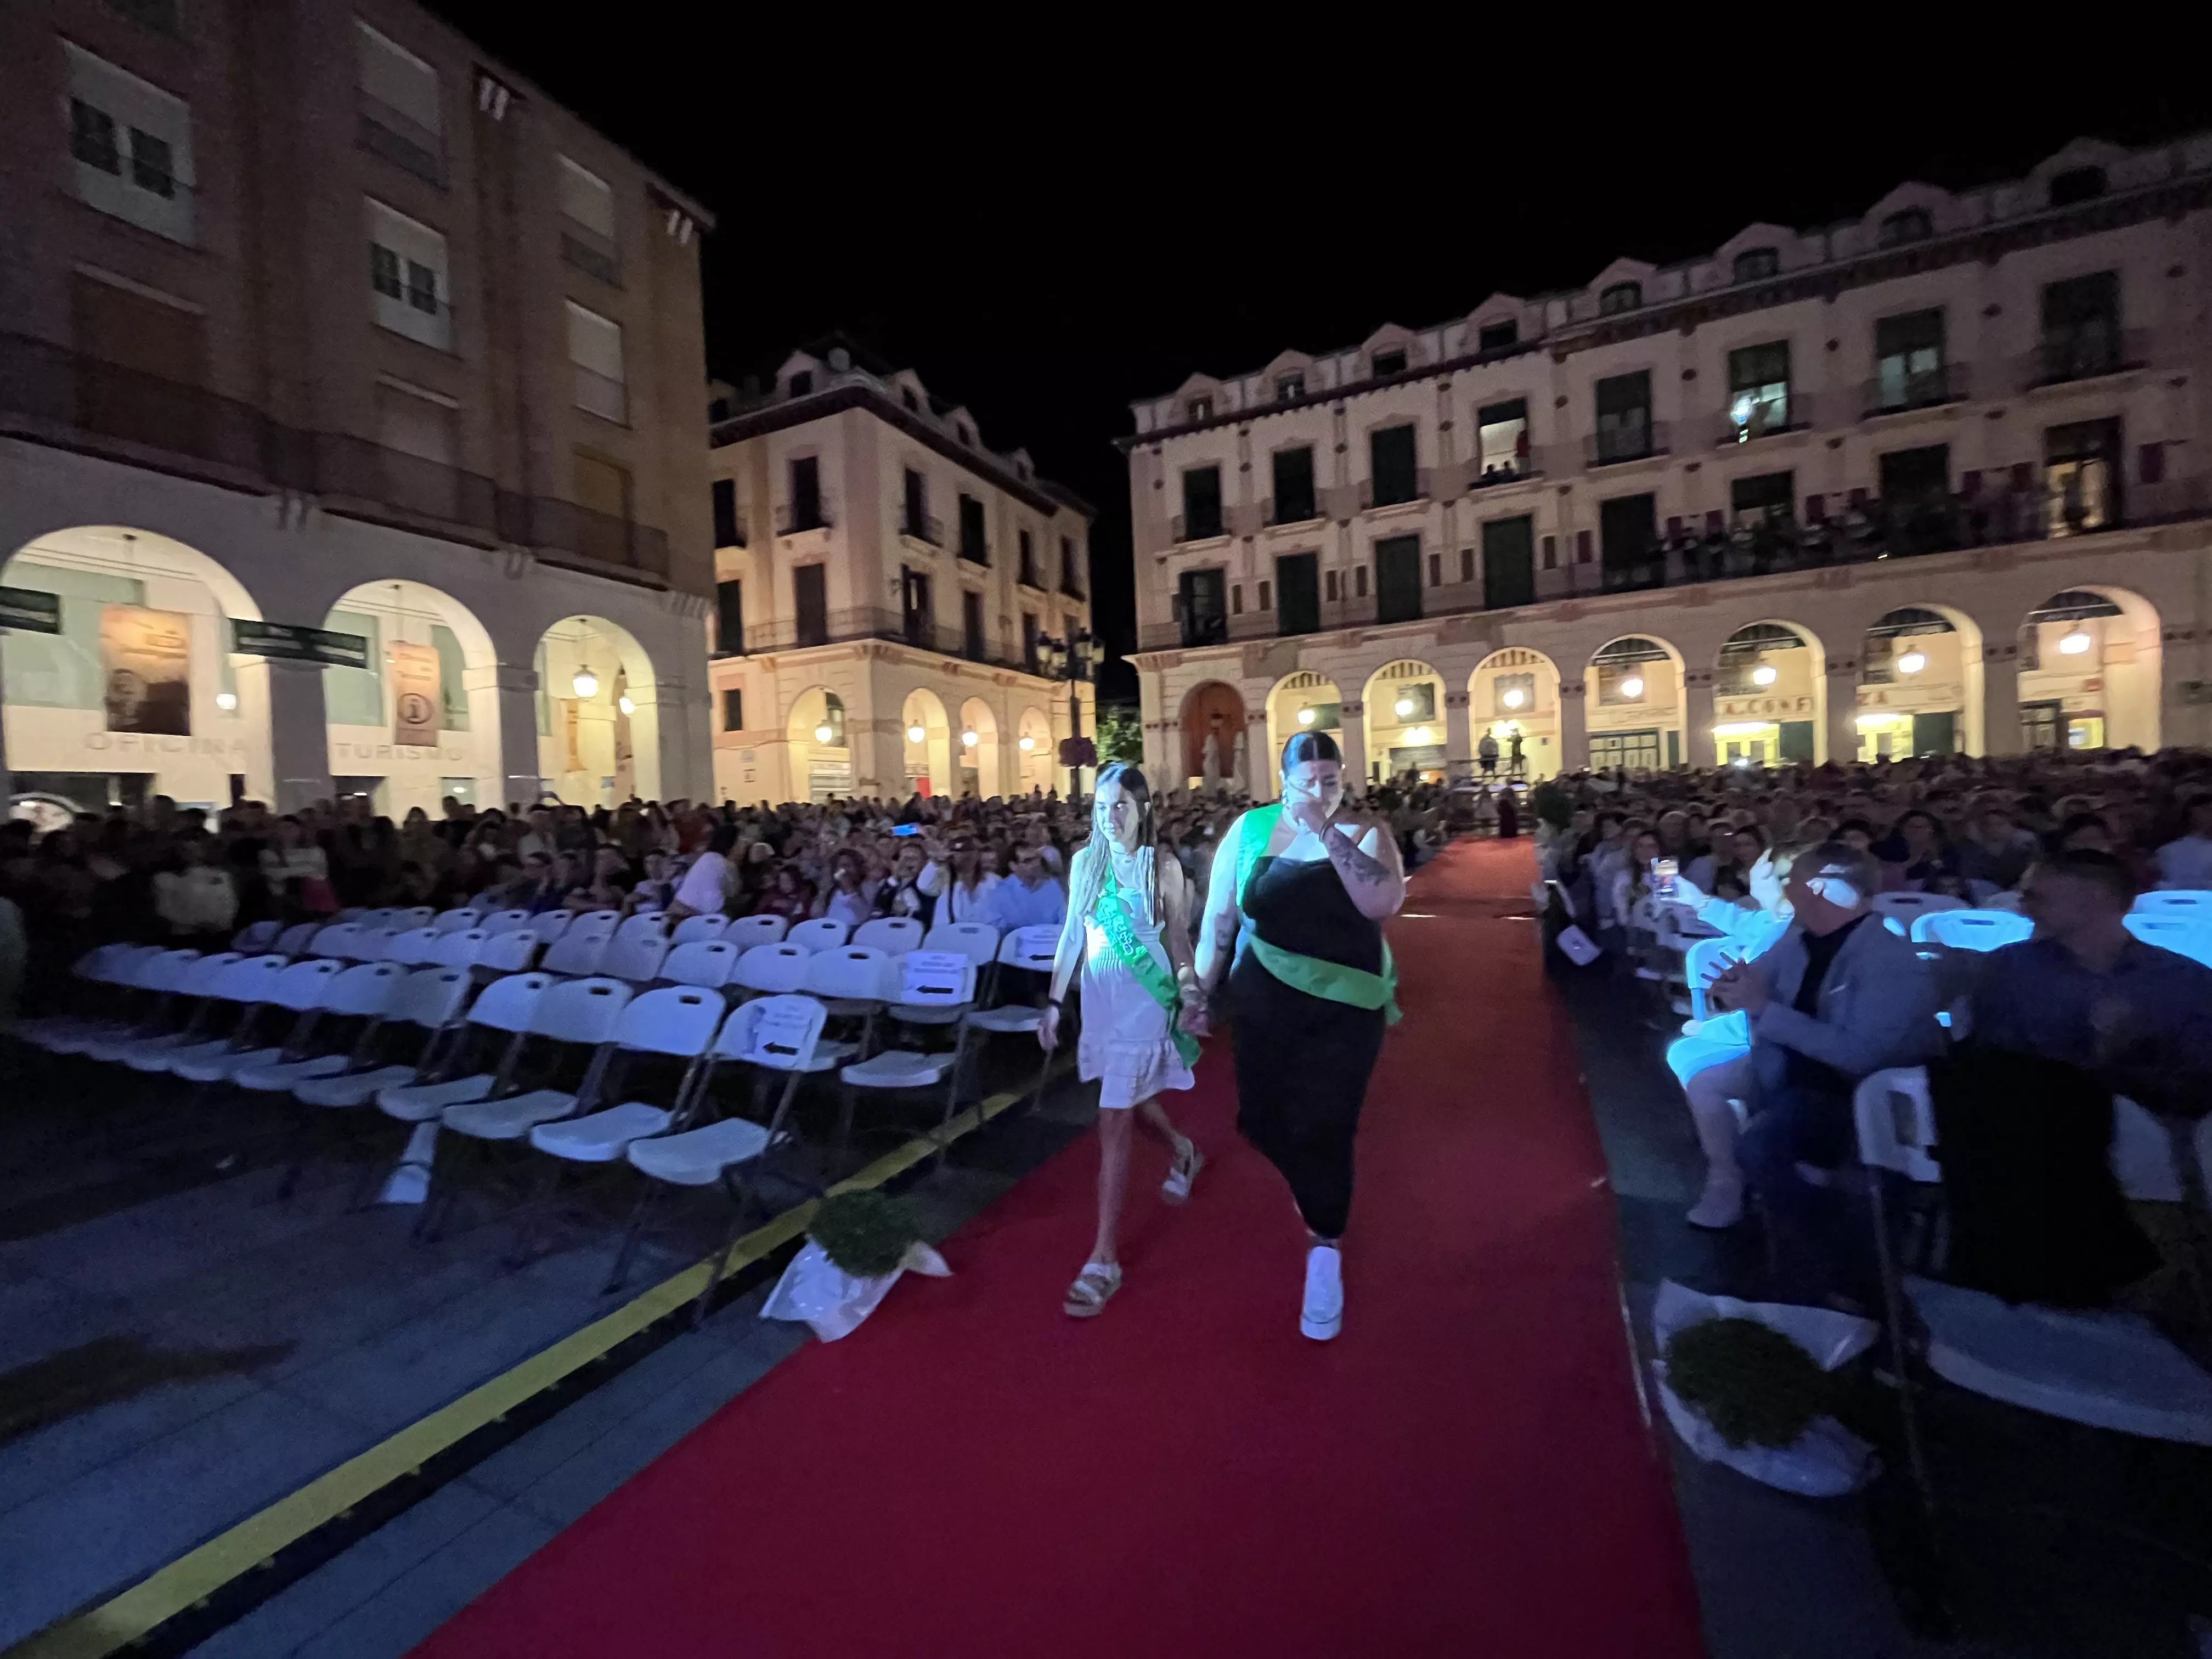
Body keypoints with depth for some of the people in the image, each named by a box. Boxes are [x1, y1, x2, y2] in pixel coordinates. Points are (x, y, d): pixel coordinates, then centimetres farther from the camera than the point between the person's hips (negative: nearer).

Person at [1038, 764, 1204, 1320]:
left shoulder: (1163, 867, -9)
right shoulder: (1085, 862, 1)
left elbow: (1178, 940, -4)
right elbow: (1072, 935, 4)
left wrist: (1189, 995, -12)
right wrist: (1054, 1001, 2)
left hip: (1145, 1001, -5)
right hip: (1100, 998, 5)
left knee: (1113, 1122, -6)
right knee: (1131, 1099, 23)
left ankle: (1105, 1259, 5)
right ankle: (1183, 1150, 56)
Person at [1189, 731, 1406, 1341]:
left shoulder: (1365, 833, -7)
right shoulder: (1249, 830, -4)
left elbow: (1384, 902, -26)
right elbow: (1218, 918, 1)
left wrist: (1327, 830, -28)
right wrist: (1200, 993, 2)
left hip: (1343, 1010, -2)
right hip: (1262, 1005, 2)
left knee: (1323, 1130, 0)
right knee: (1261, 1121, 12)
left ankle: (1325, 1252, 25)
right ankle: (1314, 1189, 46)